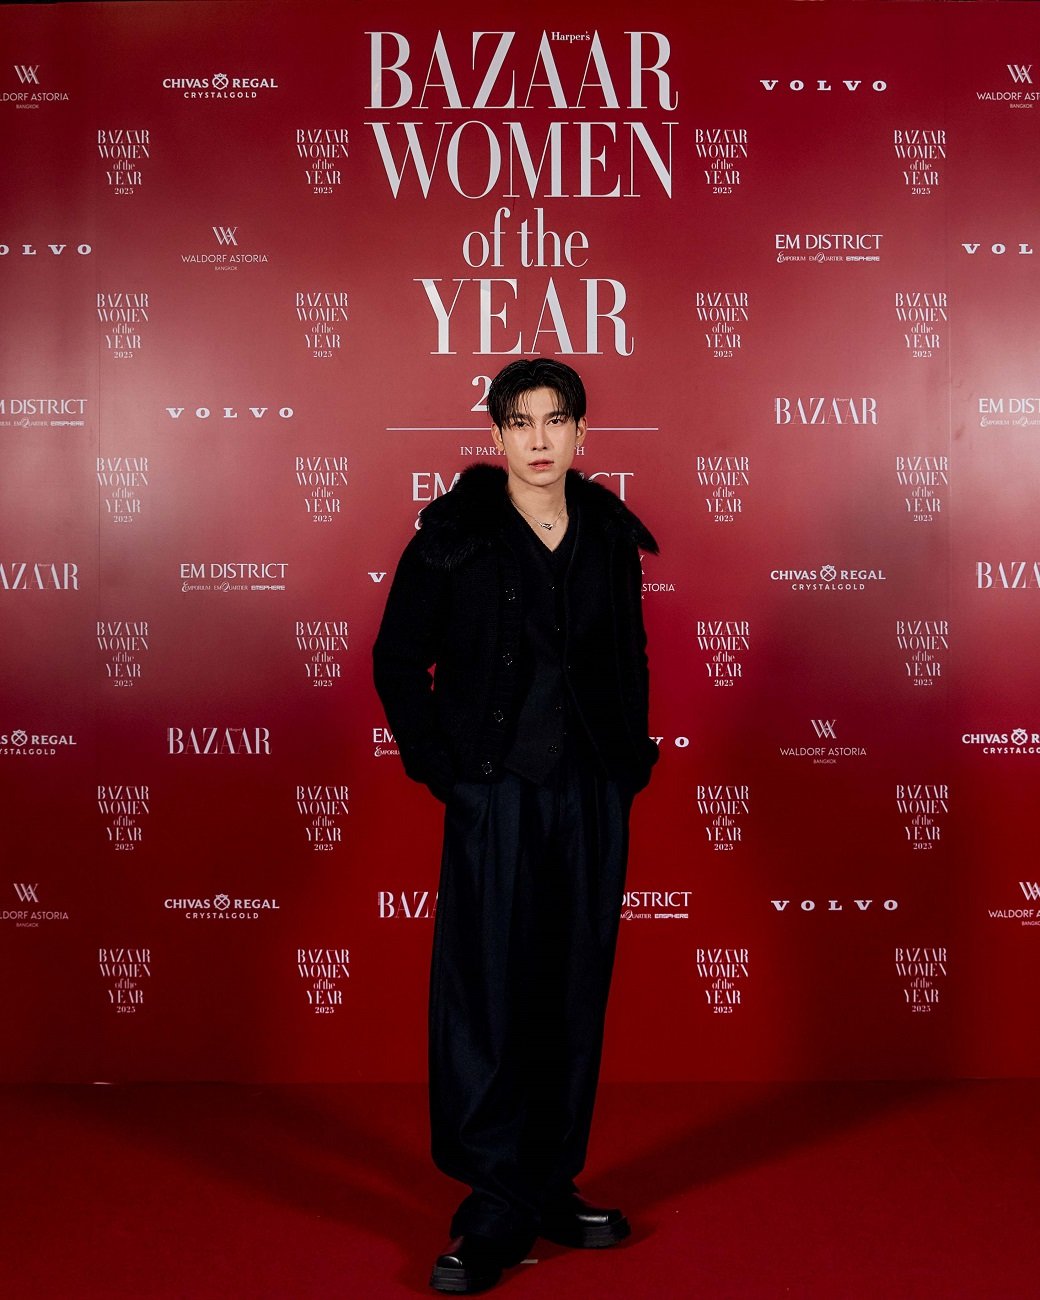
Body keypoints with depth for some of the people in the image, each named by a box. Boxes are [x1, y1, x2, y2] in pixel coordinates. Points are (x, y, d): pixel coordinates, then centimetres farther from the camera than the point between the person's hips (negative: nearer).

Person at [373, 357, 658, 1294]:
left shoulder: (610, 535, 7)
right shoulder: (455, 535, -4)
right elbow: (398, 660, 1)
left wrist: (633, 758, 9)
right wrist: (438, 762, -5)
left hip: (592, 795, 4)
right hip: (495, 794, -4)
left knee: (576, 992, 10)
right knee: (488, 992, -3)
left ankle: (553, 1189, 24)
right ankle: (495, 1214, 7)